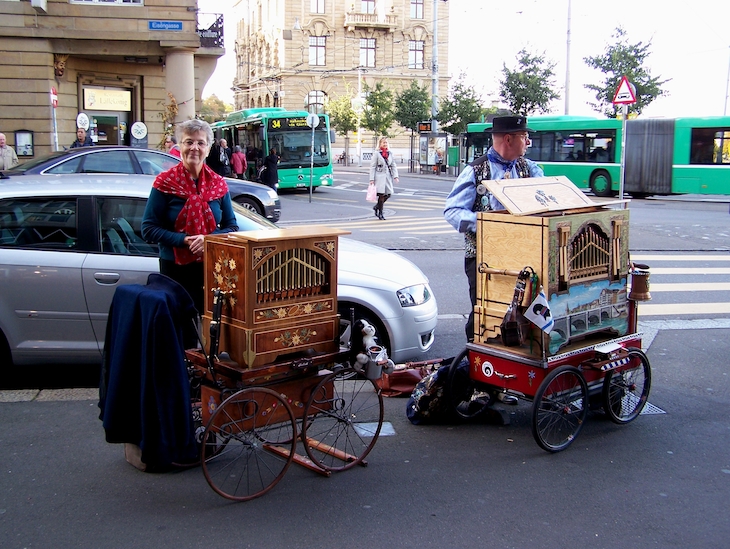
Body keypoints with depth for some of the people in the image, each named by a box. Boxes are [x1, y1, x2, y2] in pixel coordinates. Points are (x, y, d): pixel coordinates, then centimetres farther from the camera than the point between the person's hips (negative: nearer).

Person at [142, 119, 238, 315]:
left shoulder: (218, 184, 5)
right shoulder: (165, 183, -3)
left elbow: (231, 226, 7)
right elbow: (148, 229, -5)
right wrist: (183, 240, -19)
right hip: (175, 268, -2)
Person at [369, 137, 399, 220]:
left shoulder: (389, 153, 12)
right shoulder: (376, 153, -3)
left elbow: (393, 166, 12)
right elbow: (372, 167, -4)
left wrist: (395, 176, -1)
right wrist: (372, 179, -10)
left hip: (388, 176, 5)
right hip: (379, 177, -5)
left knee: (388, 194, 1)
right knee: (381, 194, -6)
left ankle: (376, 207, 25)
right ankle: (380, 213, 7)